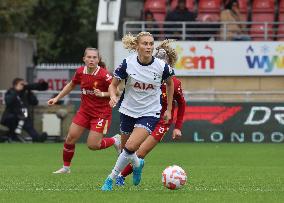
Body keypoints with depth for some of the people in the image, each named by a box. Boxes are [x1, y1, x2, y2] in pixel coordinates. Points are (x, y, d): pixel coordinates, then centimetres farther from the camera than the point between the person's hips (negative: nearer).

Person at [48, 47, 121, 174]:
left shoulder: (103, 75, -21)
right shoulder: (80, 72, -4)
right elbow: (71, 85, 16)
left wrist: (102, 94, -28)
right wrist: (57, 98, 16)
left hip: (101, 112, -5)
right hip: (84, 110, 5)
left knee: (93, 145, -9)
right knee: (70, 138, 0)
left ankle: (115, 141, 20)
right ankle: (66, 167, 19)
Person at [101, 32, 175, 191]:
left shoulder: (162, 66, -13)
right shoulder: (128, 63, -13)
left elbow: (170, 83, 9)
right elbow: (113, 85, -1)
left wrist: (169, 109, 11)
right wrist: (113, 96, -24)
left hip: (150, 113, -2)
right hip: (128, 110, 2)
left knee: (130, 148, -20)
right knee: (126, 145, 15)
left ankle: (111, 178, -4)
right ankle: (137, 164, 50)